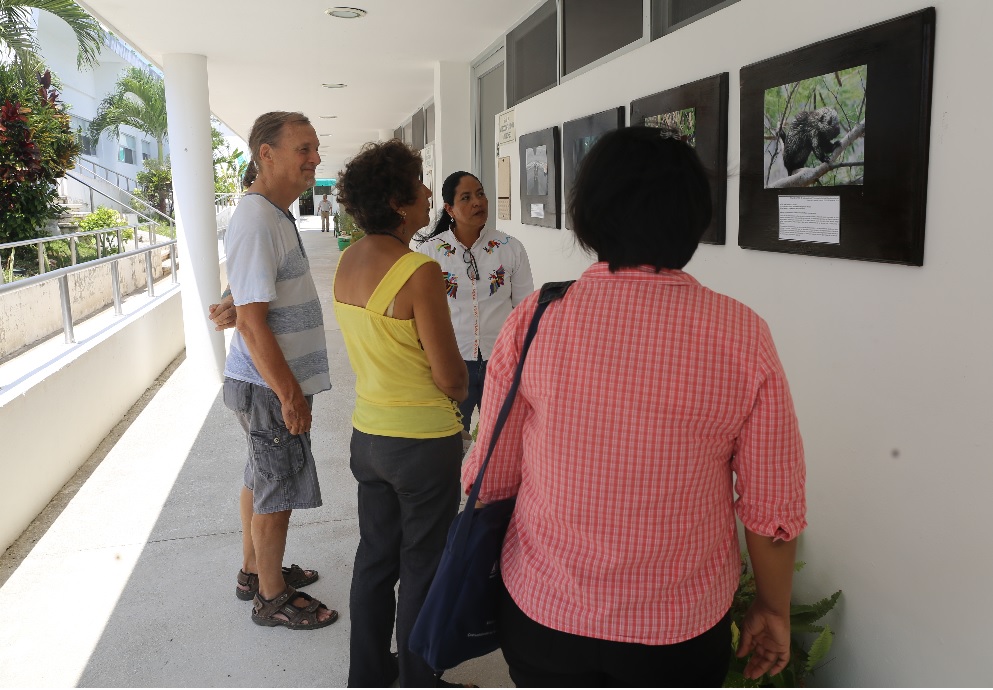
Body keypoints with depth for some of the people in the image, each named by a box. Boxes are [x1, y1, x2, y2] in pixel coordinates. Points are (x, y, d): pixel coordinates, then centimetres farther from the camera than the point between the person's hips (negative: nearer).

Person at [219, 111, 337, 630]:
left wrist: (235, 306, 1)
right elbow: (253, 323, -24)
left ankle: (255, 571, 40)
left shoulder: (274, 213, 11)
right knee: (277, 493, 5)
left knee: (261, 480, 22)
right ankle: (271, 598, 23)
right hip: (271, 386, -10)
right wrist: (290, 395, -21)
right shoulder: (257, 221, -22)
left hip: (270, 381, 10)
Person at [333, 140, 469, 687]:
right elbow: (450, 376, -19)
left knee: (374, 555, 21)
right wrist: (458, 393, 3)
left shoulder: (347, 263, 2)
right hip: (424, 440, -7)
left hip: (368, 432, 7)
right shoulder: (419, 272, -23)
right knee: (423, 566, 10)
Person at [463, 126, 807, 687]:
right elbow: (774, 507, -9)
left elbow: (492, 475, -6)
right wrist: (774, 609, 9)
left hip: (543, 609, 0)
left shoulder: (534, 320, -15)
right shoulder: (743, 335, -14)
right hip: (682, 627, 1)